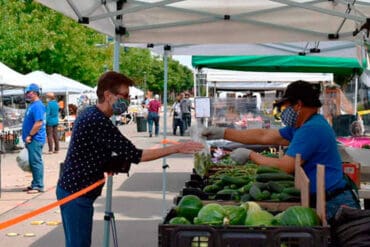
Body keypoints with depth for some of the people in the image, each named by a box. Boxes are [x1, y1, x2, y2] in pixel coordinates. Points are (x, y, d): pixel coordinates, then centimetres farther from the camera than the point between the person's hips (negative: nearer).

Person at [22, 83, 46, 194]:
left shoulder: (37, 106, -15)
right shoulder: (32, 105, 16)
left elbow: (39, 123, -23)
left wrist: (30, 135, -19)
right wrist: (27, 136, 19)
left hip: (35, 139, -10)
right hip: (32, 139, 10)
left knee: (36, 162, -6)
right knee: (33, 162, 14)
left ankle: (38, 186, -2)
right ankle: (35, 184, 21)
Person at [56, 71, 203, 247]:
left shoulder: (91, 114, 9)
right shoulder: (98, 121, -23)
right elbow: (134, 155, -24)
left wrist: (109, 164, 1)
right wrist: (176, 148, -21)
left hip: (76, 189, 10)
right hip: (76, 193, -10)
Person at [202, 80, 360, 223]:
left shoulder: (311, 129, -19)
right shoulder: (301, 126, 14)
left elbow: (285, 167, -20)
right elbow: (264, 136, 17)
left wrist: (250, 155, -6)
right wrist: (222, 133, 16)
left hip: (332, 204, -10)